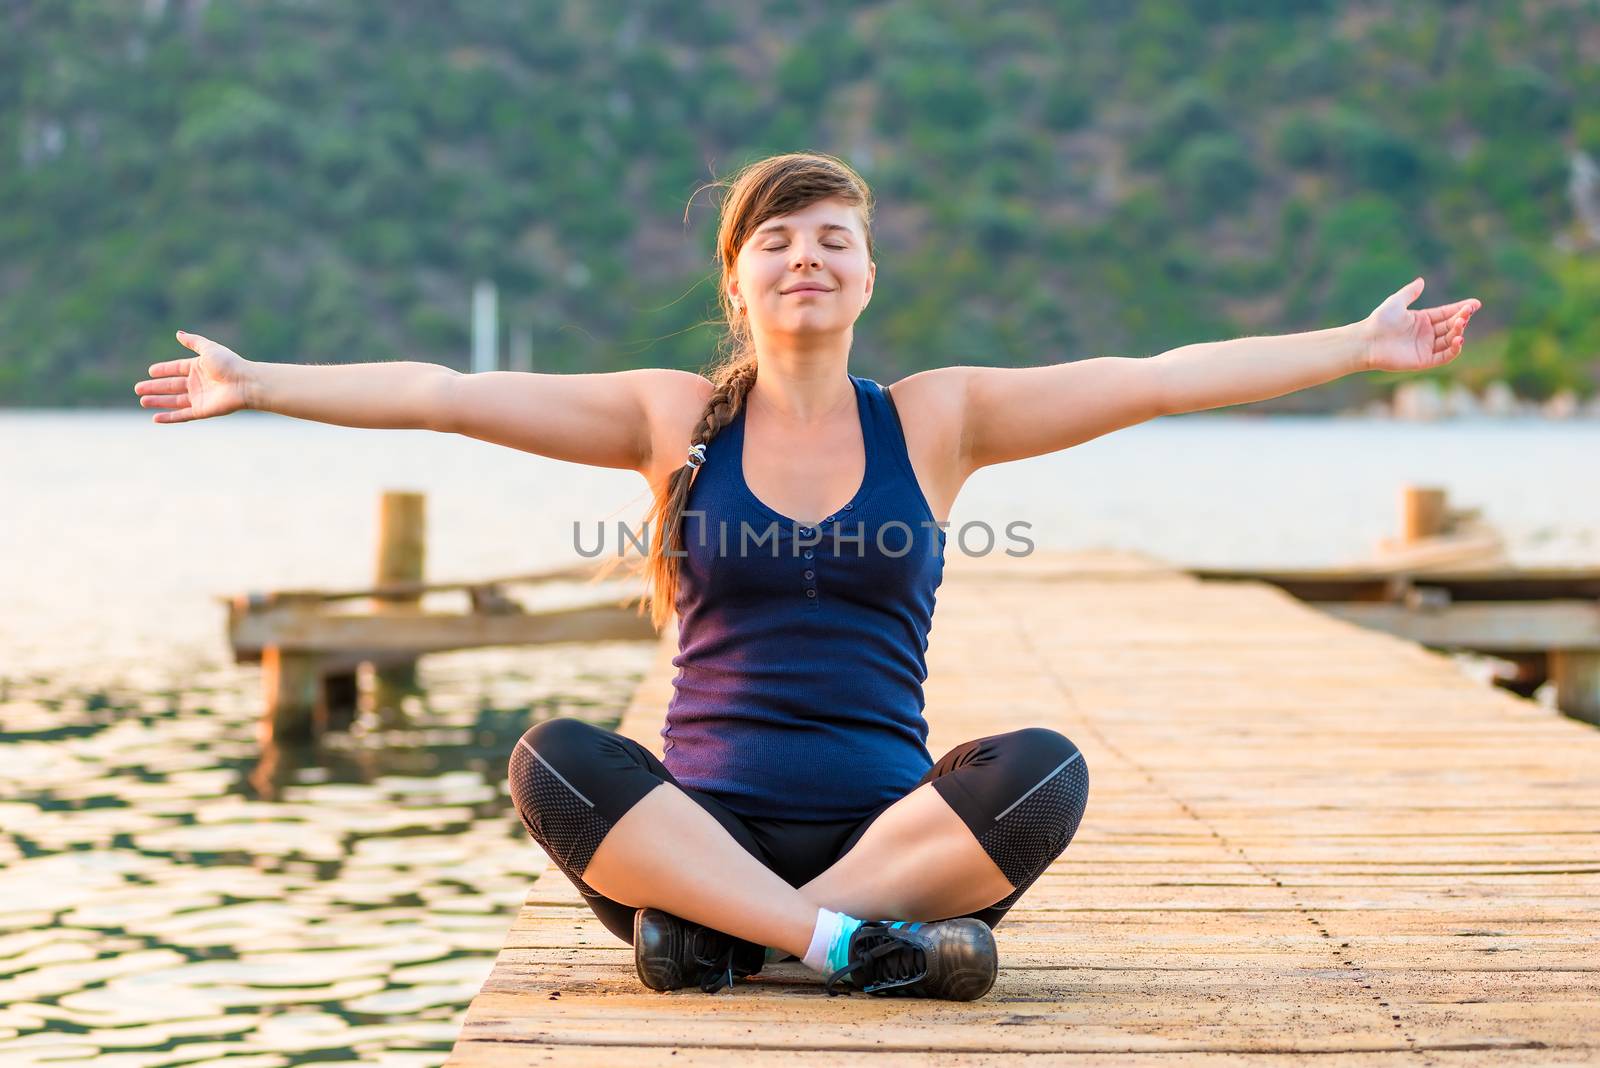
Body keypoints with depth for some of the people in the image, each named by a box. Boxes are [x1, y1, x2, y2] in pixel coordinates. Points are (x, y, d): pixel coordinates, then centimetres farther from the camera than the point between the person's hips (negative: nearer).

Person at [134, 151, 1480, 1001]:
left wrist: (1359, 345, -4)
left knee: (1044, 770, -29)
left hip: (889, 823, 0)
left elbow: (1158, 378, 1)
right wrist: (258, 383, -3)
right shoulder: (675, 418, 8)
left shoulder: (935, 418, 7)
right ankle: (858, 942, -34)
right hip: (701, 821, 0)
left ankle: (715, 934, -27)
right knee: (554, 760, -29)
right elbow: (447, 396, 3)